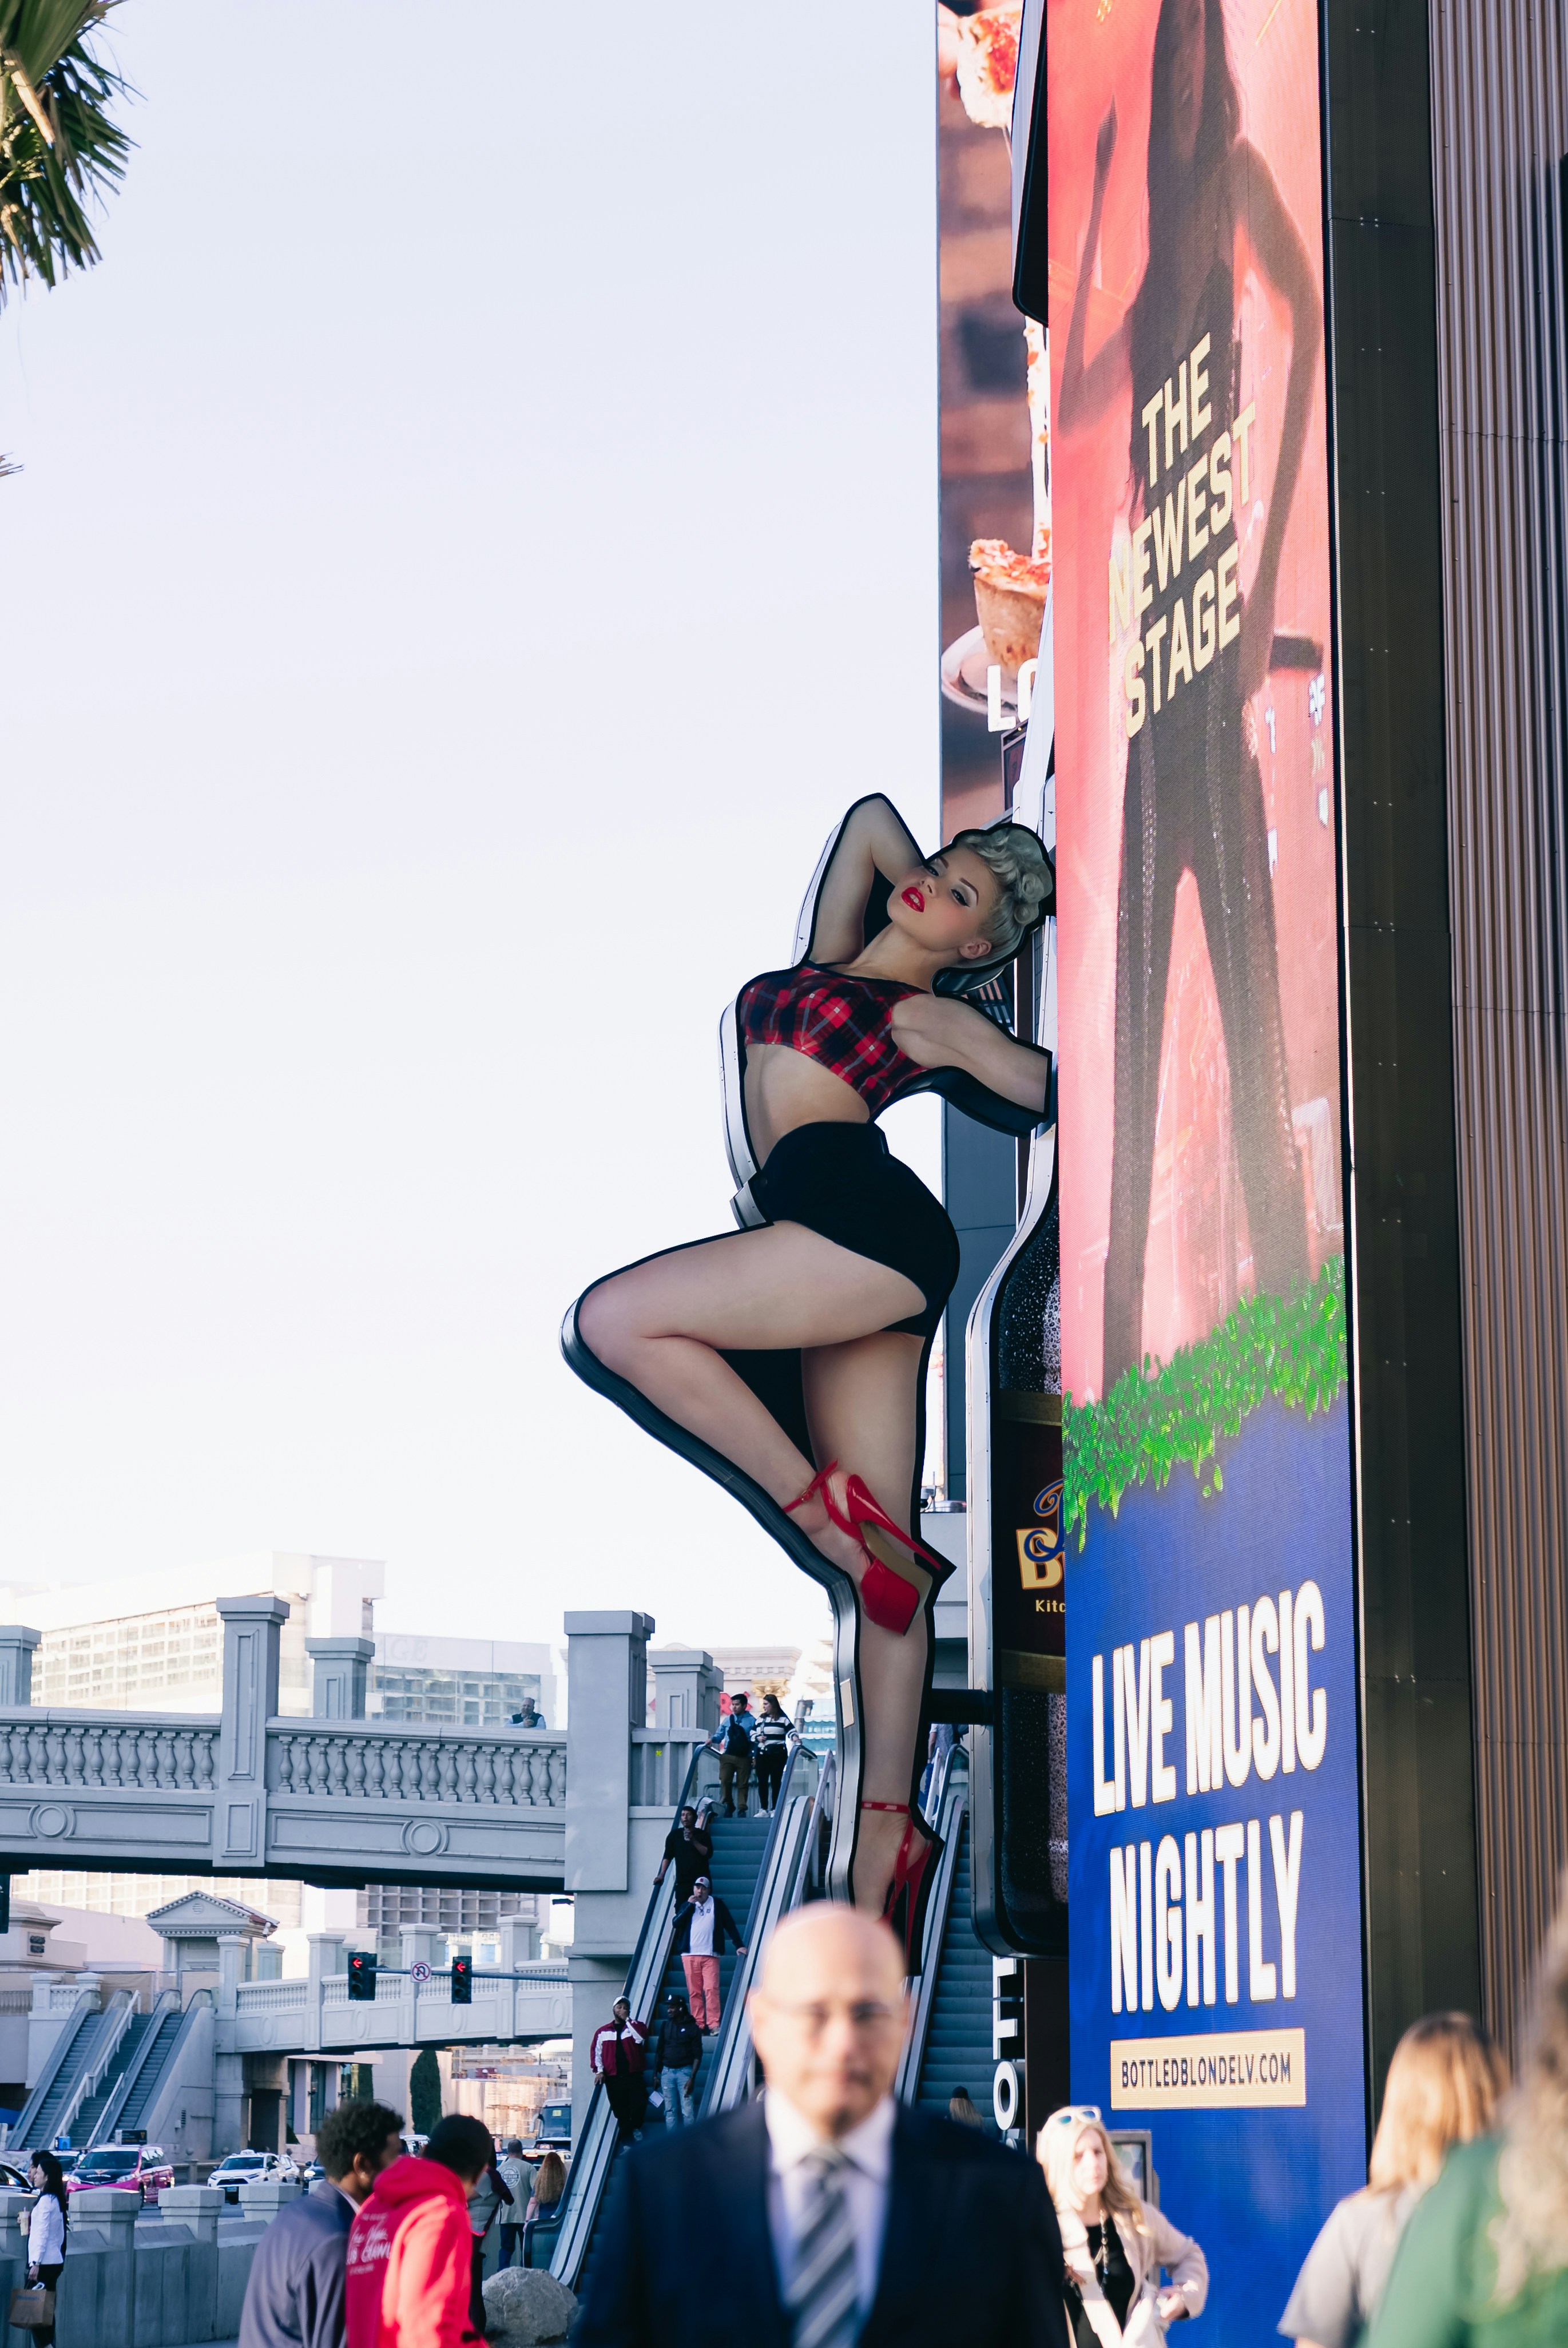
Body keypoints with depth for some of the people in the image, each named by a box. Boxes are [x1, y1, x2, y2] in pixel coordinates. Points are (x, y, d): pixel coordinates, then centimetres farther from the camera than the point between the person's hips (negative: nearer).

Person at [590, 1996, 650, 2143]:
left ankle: (636, 2128, 14)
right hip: (613, 2079, 1)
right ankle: (627, 2144, 8)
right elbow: (596, 2051, 8)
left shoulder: (636, 2026, 10)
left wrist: (627, 2020, -6)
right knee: (621, 2113, 1)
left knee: (639, 2105, -15)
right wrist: (599, 2070, -5)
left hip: (634, 2076, -1)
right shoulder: (603, 2031, 13)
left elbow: (641, 2038, -12)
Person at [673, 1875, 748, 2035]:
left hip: (710, 1955, -2)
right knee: (694, 1992, 0)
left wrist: (739, 1945, 2)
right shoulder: (687, 1906, 15)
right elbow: (676, 1923, 0)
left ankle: (714, 2025, -17)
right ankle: (698, 2026, 3)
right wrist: (689, 1905, -5)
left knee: (711, 1989, -13)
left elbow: (730, 1925, 9)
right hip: (690, 1955, 2)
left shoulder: (717, 1905, 11)